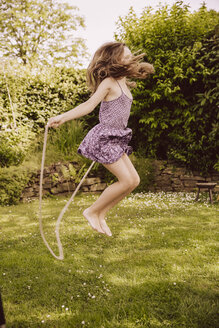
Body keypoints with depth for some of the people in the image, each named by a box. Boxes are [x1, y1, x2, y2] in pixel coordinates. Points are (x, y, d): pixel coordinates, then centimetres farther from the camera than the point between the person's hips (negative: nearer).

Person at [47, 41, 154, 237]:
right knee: (127, 180, -12)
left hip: (115, 139, 9)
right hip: (103, 138, -9)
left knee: (134, 180, 5)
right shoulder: (109, 82, -10)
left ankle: (101, 214, 15)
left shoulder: (123, 83, 15)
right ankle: (92, 211, 5)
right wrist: (62, 117, -30)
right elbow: (89, 104, -20)